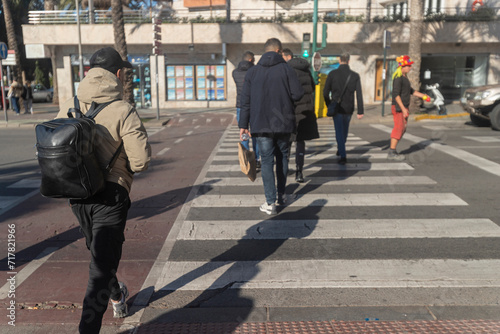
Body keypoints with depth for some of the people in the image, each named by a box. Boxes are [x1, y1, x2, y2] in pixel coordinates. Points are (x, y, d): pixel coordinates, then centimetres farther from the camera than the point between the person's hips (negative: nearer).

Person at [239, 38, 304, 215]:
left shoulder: (252, 71, 5)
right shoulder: (286, 69, -2)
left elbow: (245, 100, 2)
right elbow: (298, 94, -8)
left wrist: (243, 124, 6)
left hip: (261, 124, 0)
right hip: (283, 122, 0)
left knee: (267, 161, 1)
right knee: (282, 156, 18)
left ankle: (270, 202, -3)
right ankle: (281, 194, 28)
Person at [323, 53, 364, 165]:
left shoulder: (332, 74, -7)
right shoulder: (355, 75, -2)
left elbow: (325, 92, -5)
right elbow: (359, 94, -5)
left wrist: (329, 105, 12)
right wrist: (360, 111, -3)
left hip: (337, 108, -2)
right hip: (349, 108, 2)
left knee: (339, 131, 2)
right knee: (345, 130, 22)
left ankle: (343, 156, -7)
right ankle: (340, 150, 40)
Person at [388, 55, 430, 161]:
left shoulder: (404, 77, 17)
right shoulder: (398, 78, -14)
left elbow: (411, 91, 25)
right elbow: (396, 94, -21)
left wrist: (424, 96, 16)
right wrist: (403, 108, -25)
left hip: (403, 107, 10)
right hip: (398, 108, -10)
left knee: (402, 129, 9)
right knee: (399, 129, -12)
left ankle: (392, 151, 11)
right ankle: (392, 153, -11)